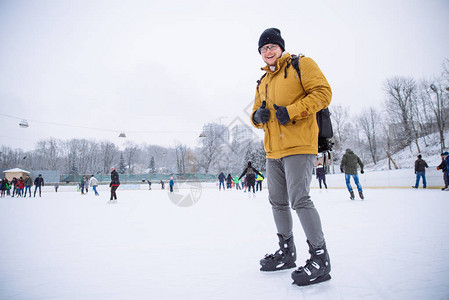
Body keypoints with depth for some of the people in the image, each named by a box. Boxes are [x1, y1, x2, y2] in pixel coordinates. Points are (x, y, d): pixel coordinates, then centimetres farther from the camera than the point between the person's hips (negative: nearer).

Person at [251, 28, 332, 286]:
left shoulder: (301, 64, 3)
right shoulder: (263, 82, 22)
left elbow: (323, 92, -8)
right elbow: (256, 117, 23)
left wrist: (291, 111, -19)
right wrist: (258, 116, -2)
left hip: (299, 145, -7)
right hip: (273, 150, 8)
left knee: (299, 199, -15)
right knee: (278, 201, 11)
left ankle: (320, 258, 0)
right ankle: (287, 252, 27)